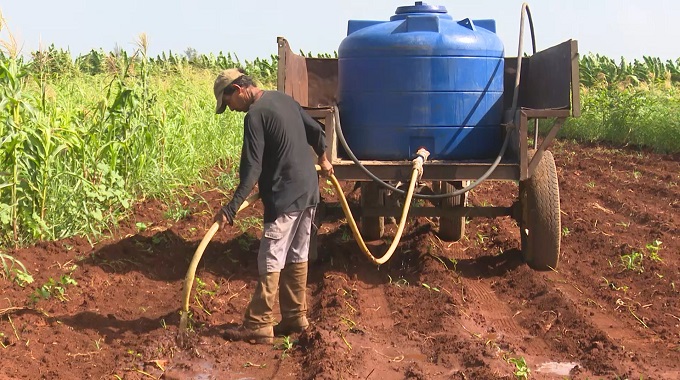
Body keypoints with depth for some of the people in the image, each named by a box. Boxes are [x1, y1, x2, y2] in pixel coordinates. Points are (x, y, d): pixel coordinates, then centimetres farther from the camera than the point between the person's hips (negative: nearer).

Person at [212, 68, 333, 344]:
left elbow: (252, 169, -21)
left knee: (270, 263, -4)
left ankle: (258, 326, 0)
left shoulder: (255, 116, -15)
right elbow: (316, 131, 21)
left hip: (284, 199, -9)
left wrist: (231, 208, -22)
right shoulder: (284, 99, 10)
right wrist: (323, 159, 39)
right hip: (308, 192, 9)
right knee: (297, 258, 15)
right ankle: (295, 318, 23)